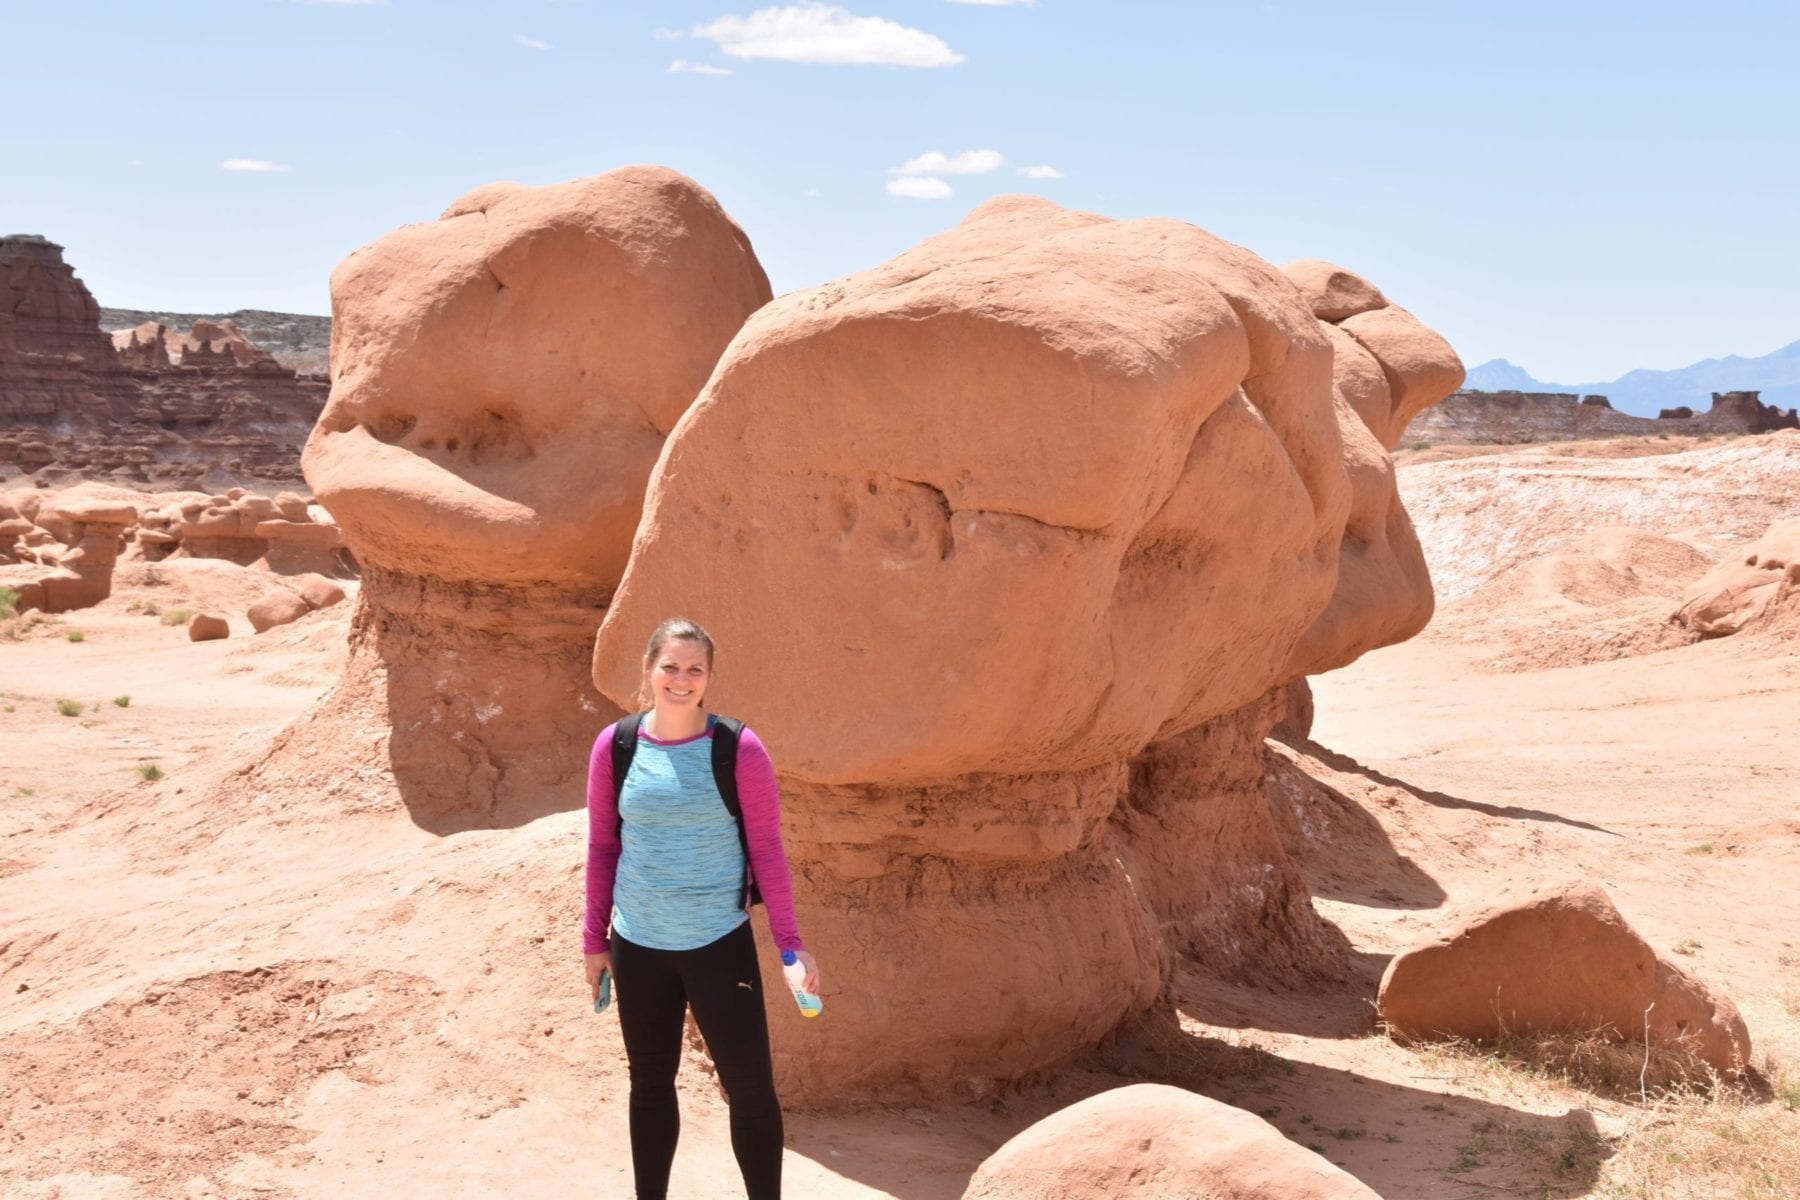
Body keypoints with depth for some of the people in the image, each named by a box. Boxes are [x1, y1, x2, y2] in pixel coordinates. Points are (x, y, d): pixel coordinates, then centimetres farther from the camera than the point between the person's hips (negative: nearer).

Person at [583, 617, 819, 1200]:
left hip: (719, 944, -2)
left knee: (750, 1085, -2)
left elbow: (766, 850, -5)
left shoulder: (739, 749, -9)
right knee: (650, 1083, 15)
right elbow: (602, 847, 6)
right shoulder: (614, 746, -2)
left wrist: (790, 941, -8)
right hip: (638, 946, 2)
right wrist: (594, 938, 8)